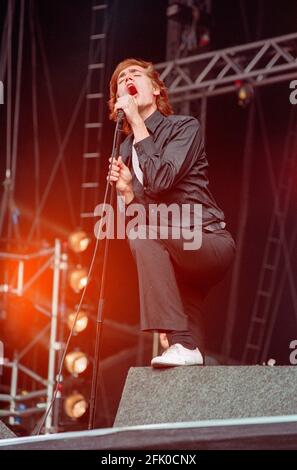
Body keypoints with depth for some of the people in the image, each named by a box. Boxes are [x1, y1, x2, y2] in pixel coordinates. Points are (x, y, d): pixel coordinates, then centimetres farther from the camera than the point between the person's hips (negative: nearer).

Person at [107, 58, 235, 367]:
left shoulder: (184, 127, -5)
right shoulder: (125, 150, 12)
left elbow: (161, 181, -23)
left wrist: (136, 121, -16)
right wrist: (126, 192, -11)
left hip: (210, 242, -8)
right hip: (173, 253, 8)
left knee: (143, 232, -30)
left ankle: (181, 343, -33)